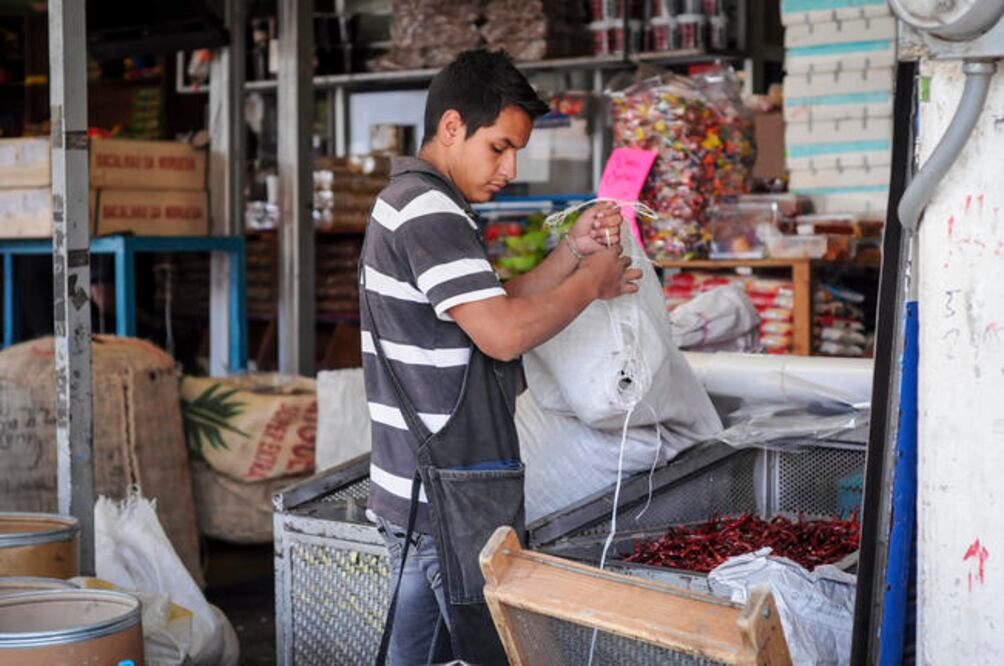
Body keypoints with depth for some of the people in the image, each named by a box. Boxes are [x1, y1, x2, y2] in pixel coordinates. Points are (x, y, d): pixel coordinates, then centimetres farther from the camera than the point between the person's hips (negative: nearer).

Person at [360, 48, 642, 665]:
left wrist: (572, 253, 7)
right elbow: (504, 333, -24)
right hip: (453, 497, -10)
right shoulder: (429, 211, -17)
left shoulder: (406, 201, 17)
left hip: (414, 490, 10)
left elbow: (492, 307, 19)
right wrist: (592, 283, -10)